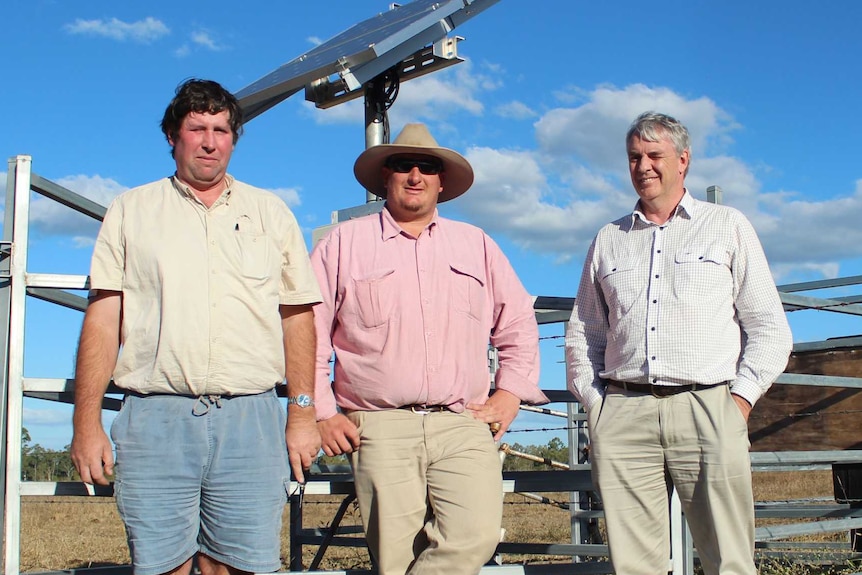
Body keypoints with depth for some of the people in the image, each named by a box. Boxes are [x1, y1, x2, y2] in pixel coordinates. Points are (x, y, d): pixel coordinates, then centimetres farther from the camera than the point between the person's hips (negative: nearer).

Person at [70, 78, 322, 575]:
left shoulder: (271, 213, 16)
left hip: (250, 420, 1)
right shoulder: (132, 211, 13)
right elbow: (103, 319, 7)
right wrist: (87, 422, -1)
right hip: (155, 420, 0)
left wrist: (303, 414, 4)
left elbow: (298, 316, 13)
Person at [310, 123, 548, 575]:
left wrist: (510, 392, 11)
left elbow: (519, 323, 23)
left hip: (464, 427, 2)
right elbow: (307, 332, 9)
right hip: (380, 430, -1)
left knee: (475, 537, -20)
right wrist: (321, 414, 1)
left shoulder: (476, 244, 20)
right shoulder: (344, 244, 12)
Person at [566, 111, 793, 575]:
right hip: (621, 414, 2)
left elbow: (769, 327, 9)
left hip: (706, 408, -2)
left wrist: (742, 397, -2)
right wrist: (592, 401, 8)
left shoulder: (727, 226, 14)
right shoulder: (608, 240, 21)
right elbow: (581, 332, 22)